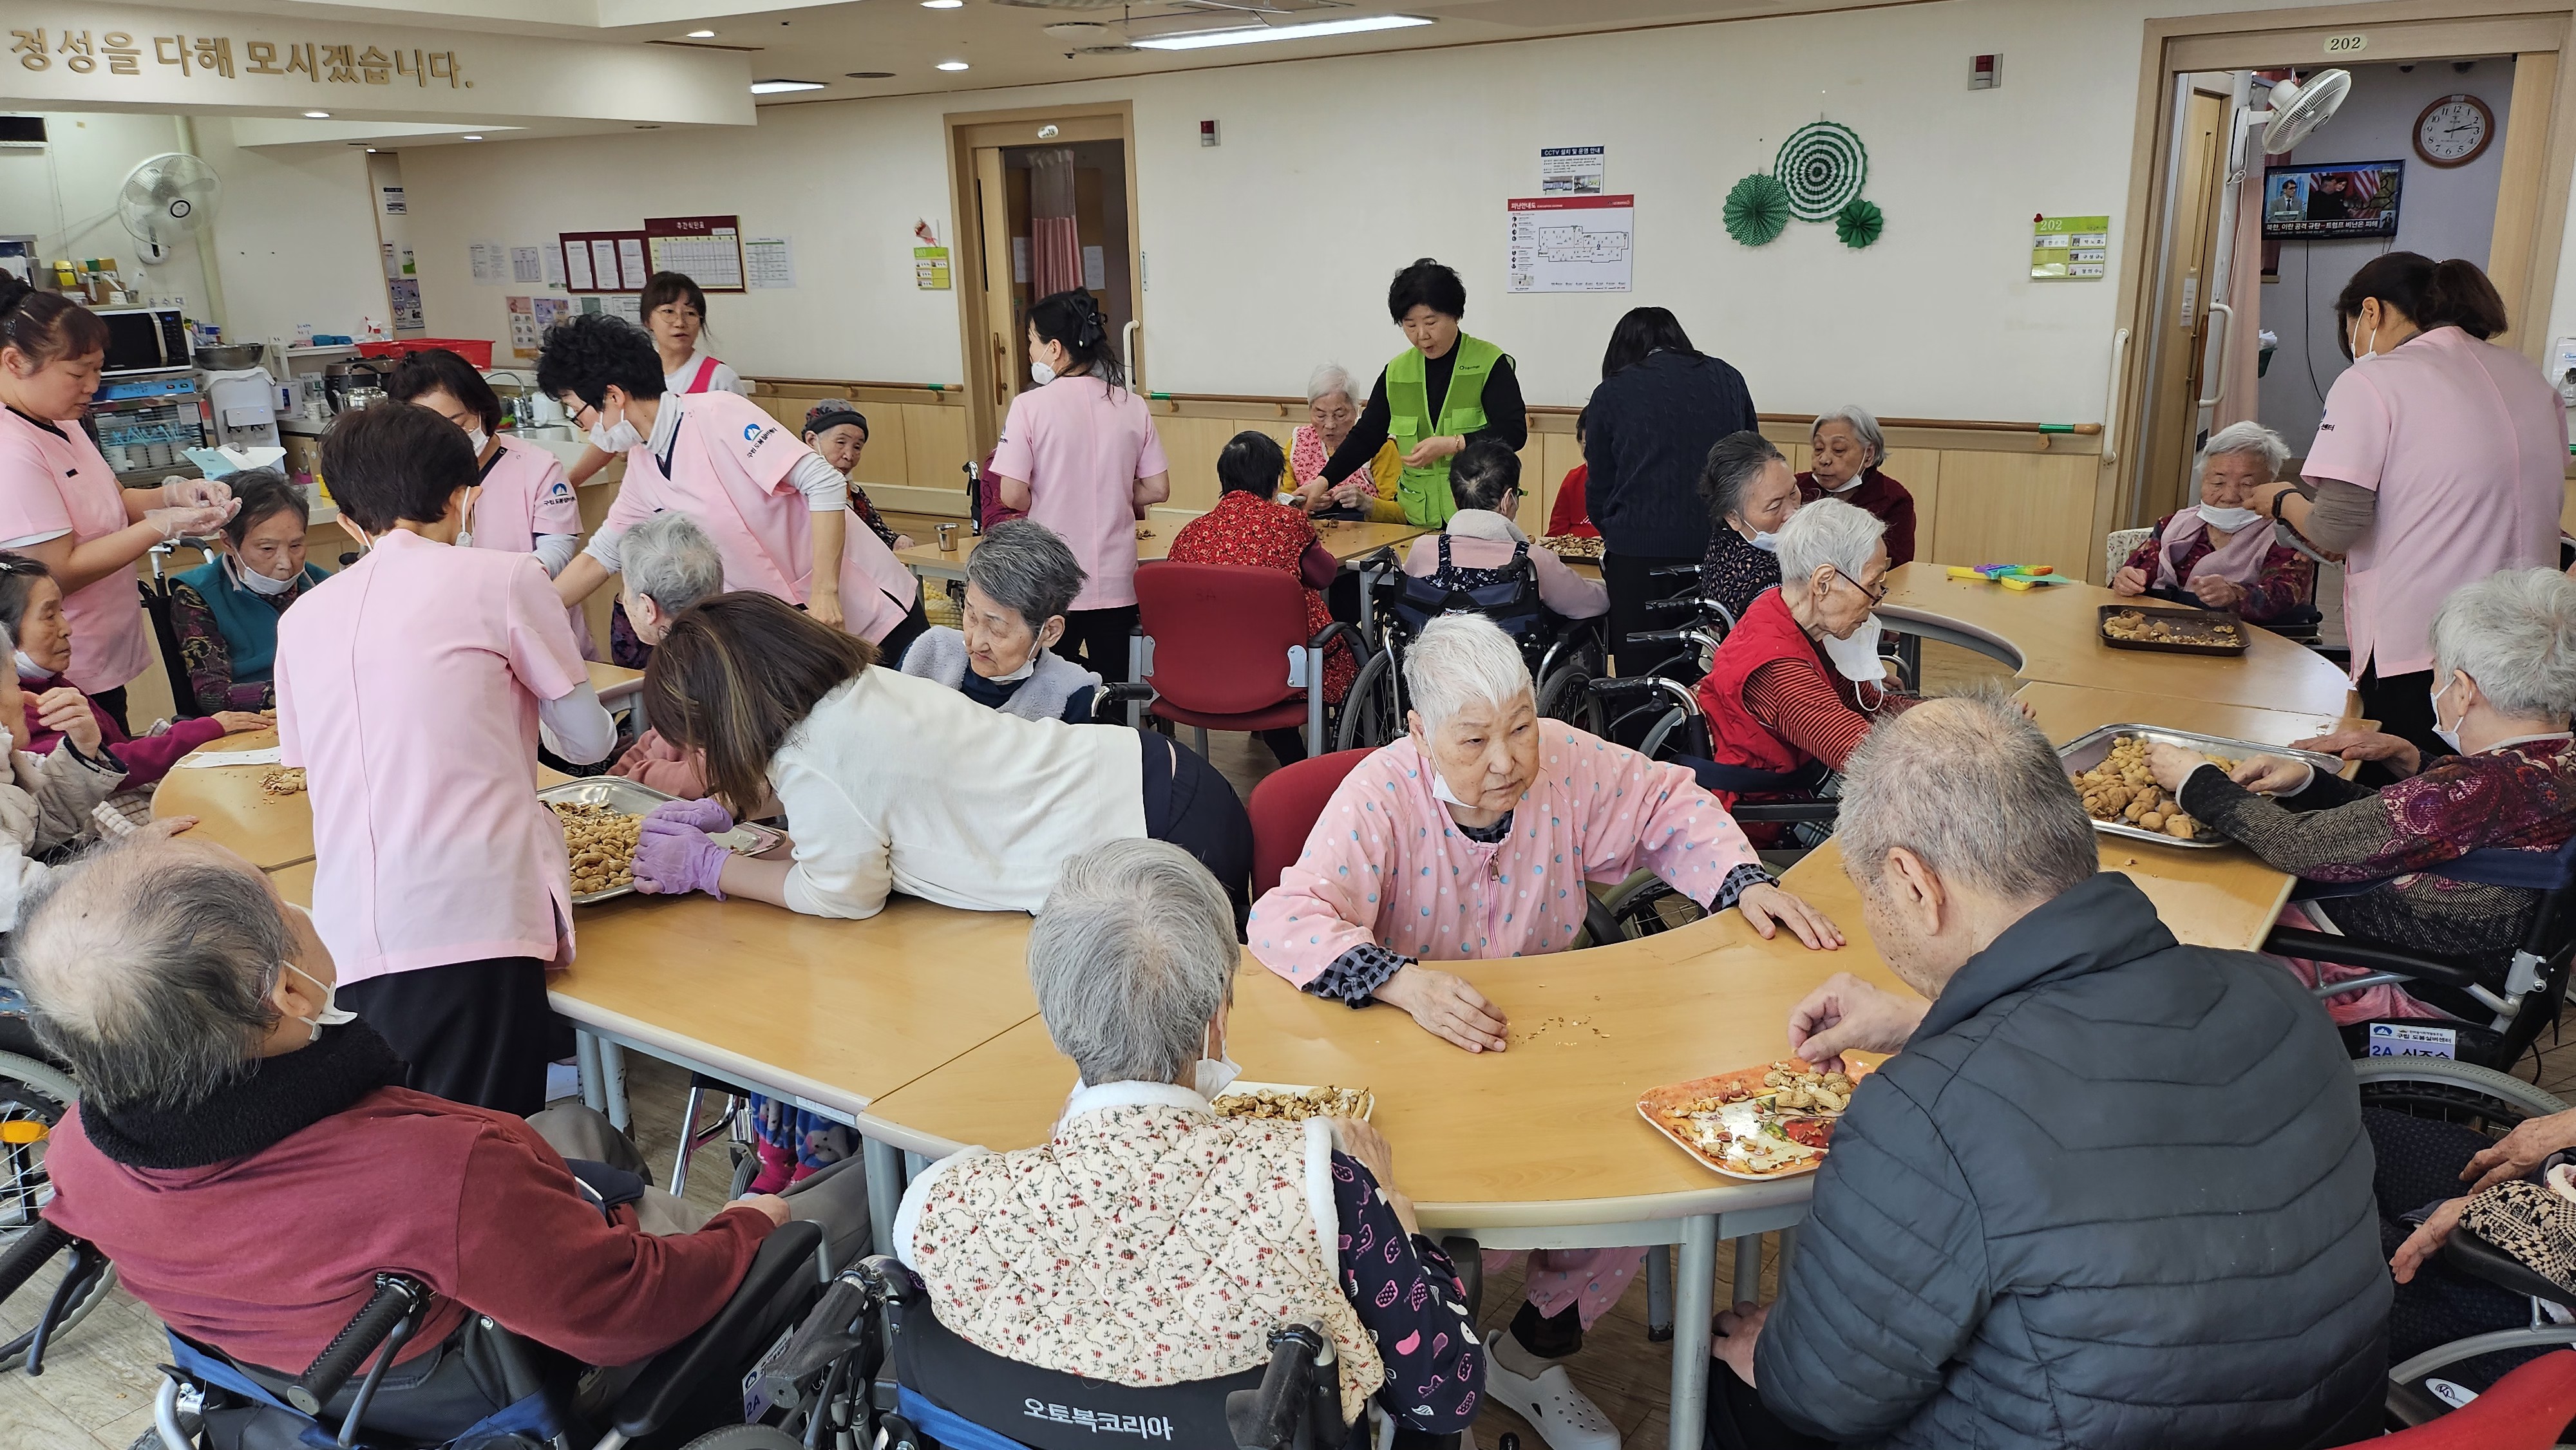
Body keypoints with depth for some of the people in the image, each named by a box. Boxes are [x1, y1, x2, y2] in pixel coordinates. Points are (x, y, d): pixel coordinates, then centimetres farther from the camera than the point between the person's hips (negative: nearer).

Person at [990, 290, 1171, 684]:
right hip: (1116, 581, 3)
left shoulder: (1031, 406, -10)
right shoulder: (1133, 406, 2)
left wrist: (1048, 504, 7)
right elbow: (1157, 490, 4)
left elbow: (1012, 495, -13)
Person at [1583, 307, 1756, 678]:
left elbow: (1599, 486, 10)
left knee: (1641, 670, 4)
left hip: (1639, 549, -2)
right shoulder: (1727, 379, 14)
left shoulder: (1609, 394, 7)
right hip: (1719, 548, 2)